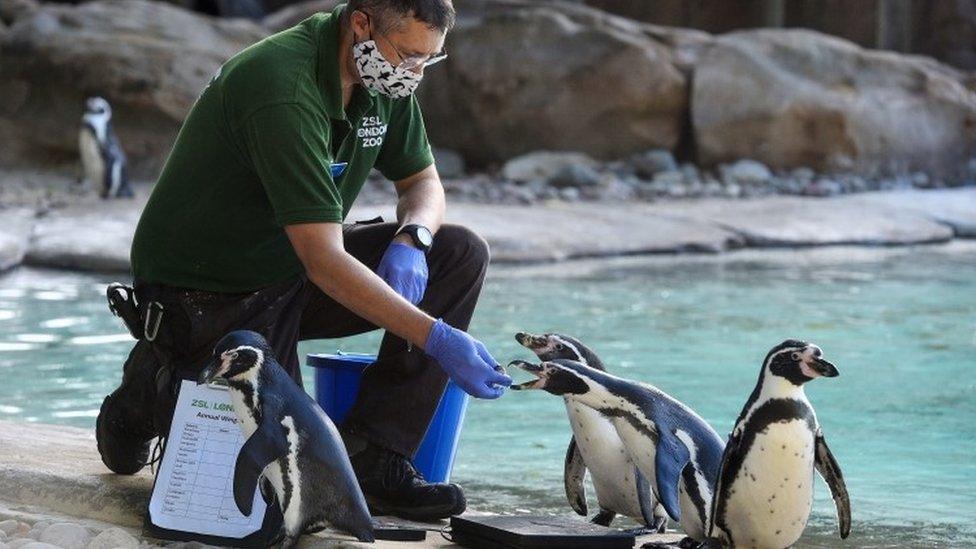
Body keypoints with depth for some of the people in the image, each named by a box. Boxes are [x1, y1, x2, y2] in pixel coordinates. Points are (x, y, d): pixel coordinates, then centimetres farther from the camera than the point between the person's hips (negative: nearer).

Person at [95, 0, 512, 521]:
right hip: (208, 295, -8)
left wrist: (411, 241, -14)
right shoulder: (282, 91, -30)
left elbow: (423, 182, 10)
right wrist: (436, 338, -35)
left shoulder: (384, 77, -4)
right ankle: (158, 383, 10)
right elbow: (324, 262, -33)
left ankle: (370, 458, -9)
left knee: (461, 253, -9)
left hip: (290, 269, 8)